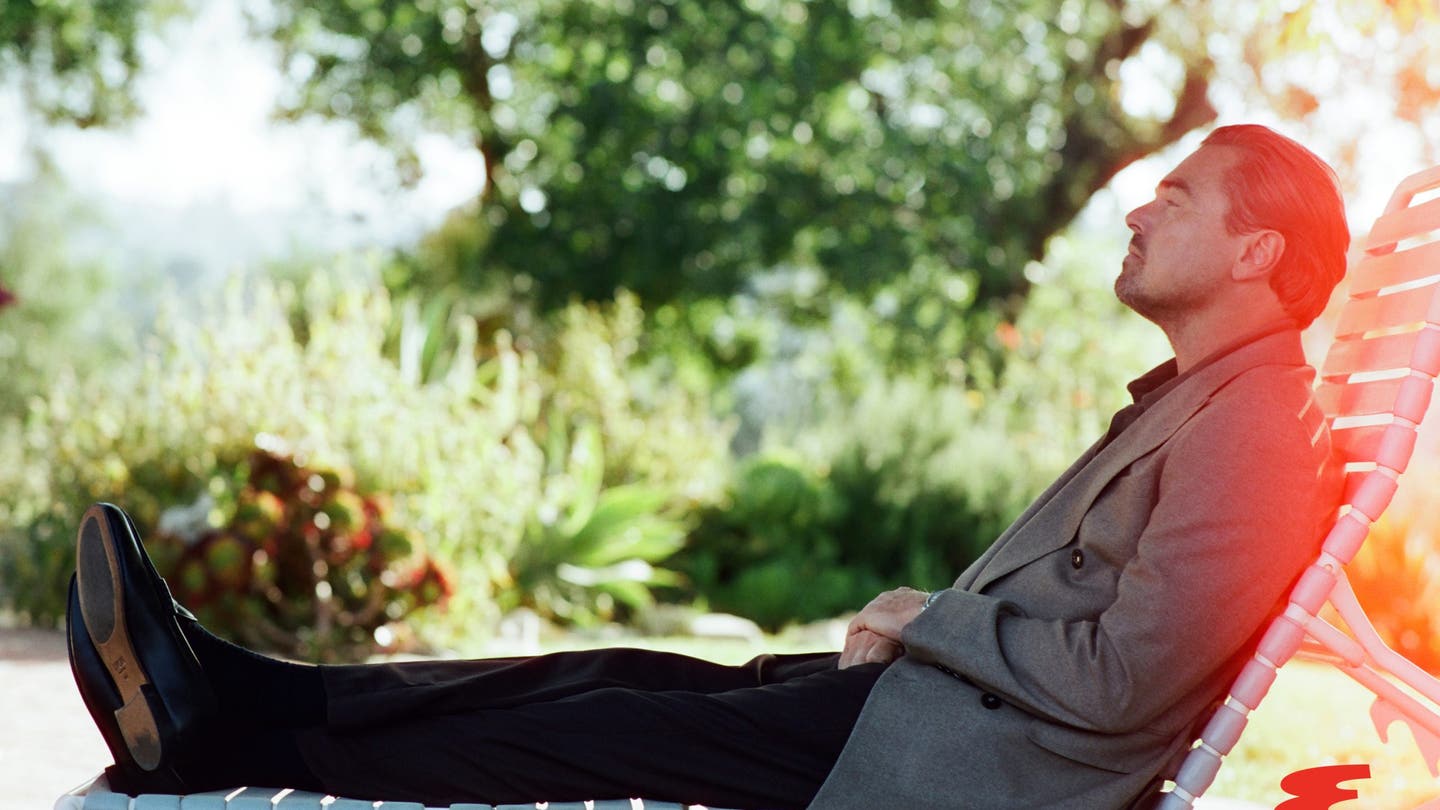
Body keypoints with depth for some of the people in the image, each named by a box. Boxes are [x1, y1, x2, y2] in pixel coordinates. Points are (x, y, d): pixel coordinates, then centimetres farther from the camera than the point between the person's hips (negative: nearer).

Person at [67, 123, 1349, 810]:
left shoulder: (1253, 425, -13)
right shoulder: (1197, 404, 20)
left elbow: (1126, 680, -22)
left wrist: (930, 623, -10)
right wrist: (927, 619, 4)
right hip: (932, 692, 9)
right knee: (614, 676, 0)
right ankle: (231, 699, -2)